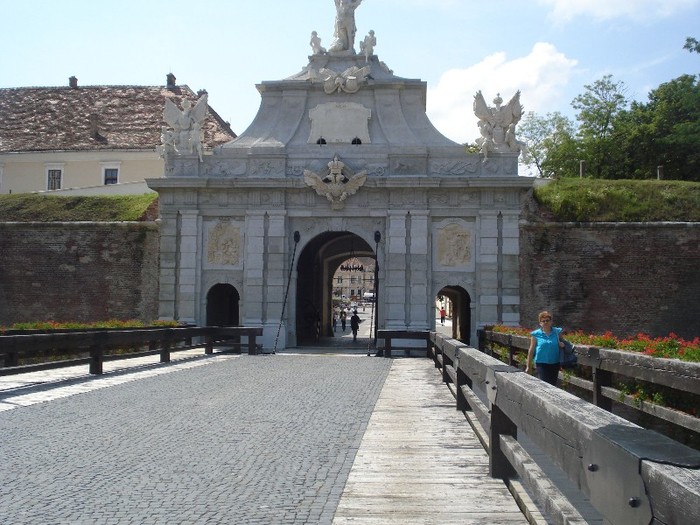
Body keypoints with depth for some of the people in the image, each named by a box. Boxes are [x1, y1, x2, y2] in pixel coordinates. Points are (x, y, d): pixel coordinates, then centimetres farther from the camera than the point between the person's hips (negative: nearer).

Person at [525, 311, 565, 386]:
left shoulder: (557, 332, 5)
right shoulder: (536, 334, -1)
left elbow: (561, 343, 21)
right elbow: (531, 350, 3)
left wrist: (561, 345, -5)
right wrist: (528, 366, 3)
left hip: (555, 363, 3)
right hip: (541, 363, -3)